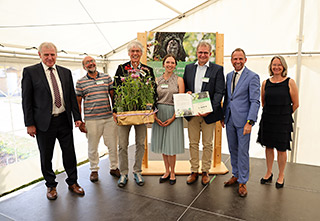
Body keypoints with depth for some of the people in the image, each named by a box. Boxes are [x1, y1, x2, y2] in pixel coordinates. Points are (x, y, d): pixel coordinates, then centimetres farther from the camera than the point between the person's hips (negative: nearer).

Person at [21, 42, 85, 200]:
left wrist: (77, 117, 4)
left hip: (64, 120, 3)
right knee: (46, 157, 12)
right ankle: (51, 185, 32)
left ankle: (72, 182, 29)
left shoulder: (66, 72, 8)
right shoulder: (30, 72, -2)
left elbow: (72, 96, 10)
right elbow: (26, 100, -3)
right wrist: (29, 123, -7)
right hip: (44, 122, -2)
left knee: (69, 153, 11)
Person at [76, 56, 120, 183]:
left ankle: (114, 168, 27)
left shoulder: (107, 77, 8)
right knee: (92, 147, 9)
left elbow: (113, 96, 10)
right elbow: (78, 102, 5)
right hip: (91, 120, -1)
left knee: (113, 145, 9)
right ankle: (94, 170, 28)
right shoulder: (80, 82, 4)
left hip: (109, 118, 1)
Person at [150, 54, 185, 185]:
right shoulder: (157, 80, 8)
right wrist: (155, 116, -4)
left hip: (173, 114, -3)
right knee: (162, 145, 10)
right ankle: (167, 171, 27)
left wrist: (173, 117, -12)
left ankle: (172, 173, 19)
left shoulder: (179, 80, 0)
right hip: (159, 114, 3)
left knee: (171, 145, -2)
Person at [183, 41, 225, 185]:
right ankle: (194, 171, 25)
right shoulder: (189, 68, 10)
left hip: (208, 113, -3)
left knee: (207, 144, 9)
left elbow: (219, 92, -8)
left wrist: (210, 109, -20)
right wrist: (187, 92, -8)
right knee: (193, 143, 11)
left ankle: (205, 172, 25)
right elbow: (183, 86, 16)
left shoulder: (217, 69, -1)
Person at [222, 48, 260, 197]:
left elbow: (255, 101, -13)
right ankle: (235, 175, 33)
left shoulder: (252, 77, -8)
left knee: (243, 151, 3)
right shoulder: (229, 76, 11)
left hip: (243, 120, -6)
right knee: (233, 149, 15)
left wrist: (250, 122, -19)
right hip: (229, 119, 6)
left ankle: (242, 182, 18)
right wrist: (222, 116, 13)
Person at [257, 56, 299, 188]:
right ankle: (269, 173, 29)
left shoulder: (290, 82, -6)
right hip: (267, 120, 3)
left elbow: (295, 104, 0)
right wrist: (271, 113, 13)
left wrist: (284, 115, 7)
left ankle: (281, 176, 26)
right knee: (268, 147, 12)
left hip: (283, 121, -3)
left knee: (281, 149, 6)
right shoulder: (265, 83, 3)